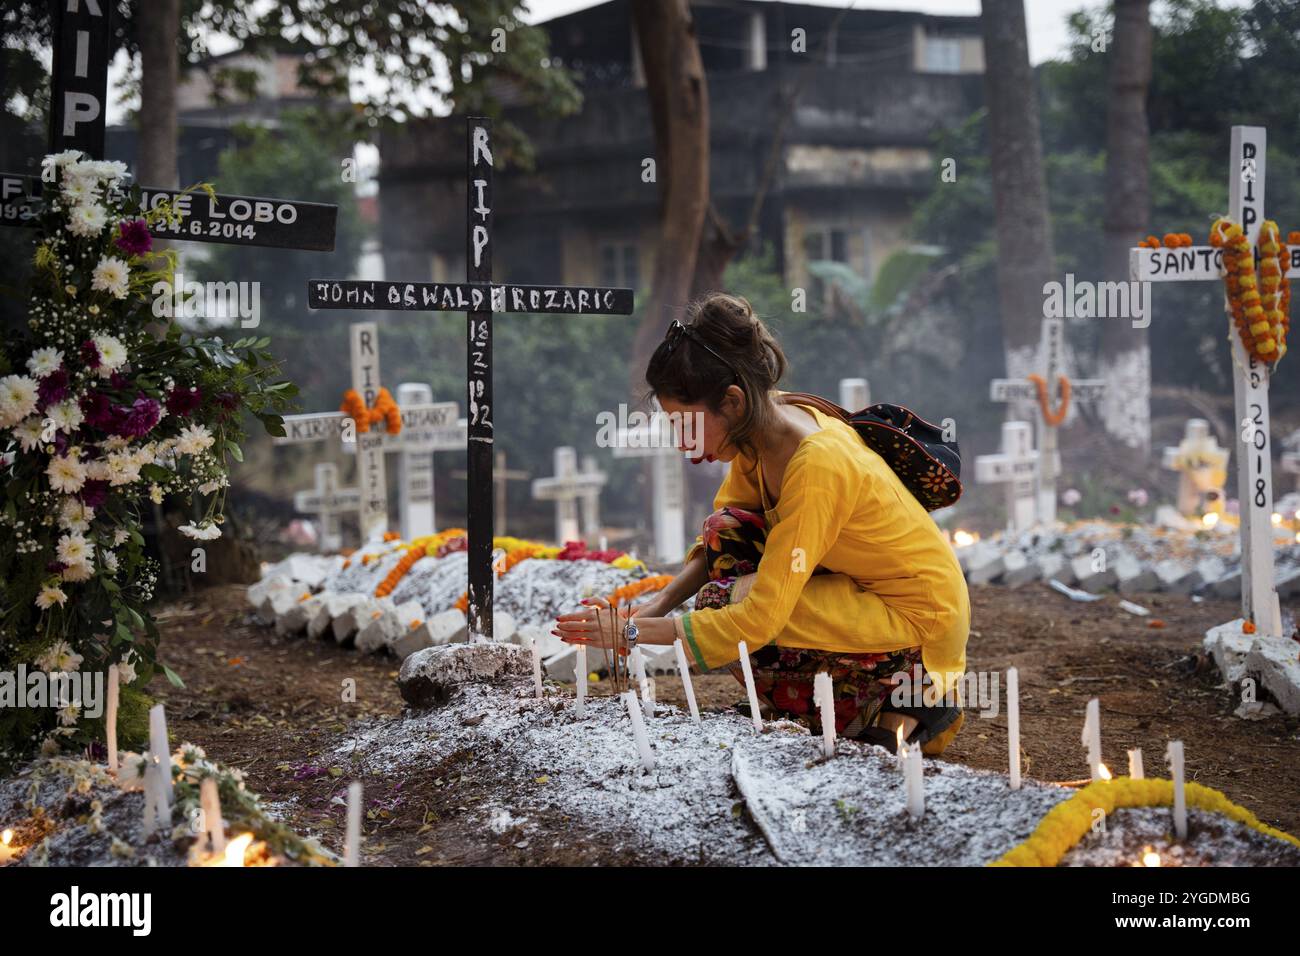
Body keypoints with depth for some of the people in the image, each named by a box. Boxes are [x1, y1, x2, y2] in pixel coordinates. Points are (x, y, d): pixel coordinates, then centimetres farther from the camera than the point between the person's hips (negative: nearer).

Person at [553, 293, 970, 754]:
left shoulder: (816, 466, -30)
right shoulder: (764, 426, -5)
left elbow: (758, 619, -30)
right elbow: (718, 536, 8)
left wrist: (635, 631, -24)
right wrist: (657, 604, -8)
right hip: (868, 586, 9)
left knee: (724, 603, -18)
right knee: (726, 533, -2)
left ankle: (904, 698, -5)